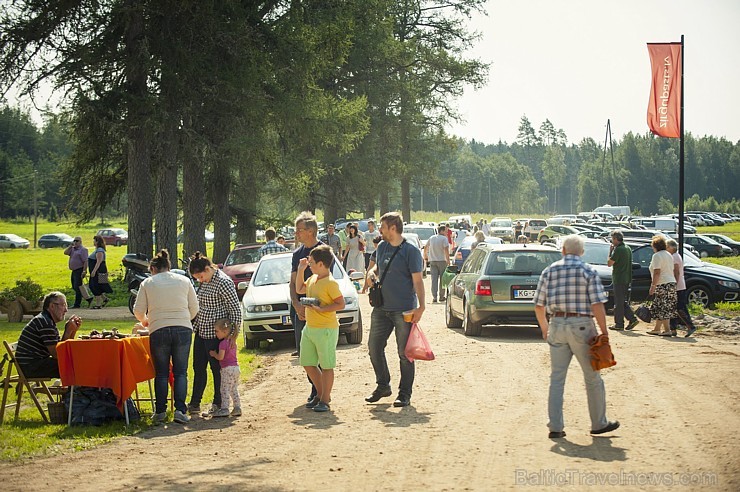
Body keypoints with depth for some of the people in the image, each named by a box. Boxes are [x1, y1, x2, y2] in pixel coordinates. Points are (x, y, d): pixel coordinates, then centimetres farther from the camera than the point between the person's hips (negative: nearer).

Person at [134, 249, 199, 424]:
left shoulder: (148, 283, 6)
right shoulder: (184, 281, 10)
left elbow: (138, 310, 6)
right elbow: (194, 308, 10)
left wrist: (144, 321, 27)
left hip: (159, 331, -1)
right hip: (183, 329, 1)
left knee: (161, 373, 8)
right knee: (180, 372, 4)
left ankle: (160, 411, 8)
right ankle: (180, 410, -5)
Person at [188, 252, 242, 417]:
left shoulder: (223, 282, -15)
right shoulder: (204, 283, 11)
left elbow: (235, 308, -16)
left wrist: (235, 331, -19)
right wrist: (194, 326, 19)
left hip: (216, 334, -9)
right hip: (201, 332, 9)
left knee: (216, 368, 1)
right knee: (198, 368, 13)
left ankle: (218, 404, 12)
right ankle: (194, 403, 22)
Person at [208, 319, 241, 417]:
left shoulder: (223, 343, -14)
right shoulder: (233, 342, 13)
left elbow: (220, 357, -18)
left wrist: (214, 354, 0)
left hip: (227, 369, -9)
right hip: (236, 367, 9)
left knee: (225, 389, -6)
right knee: (234, 389, 13)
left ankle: (224, 408, -9)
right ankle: (237, 408, 12)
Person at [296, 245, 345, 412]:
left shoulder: (330, 283, -17)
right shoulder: (312, 279, 9)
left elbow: (341, 304, -17)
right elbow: (299, 289, 23)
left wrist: (321, 309, -22)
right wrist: (300, 270, 14)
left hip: (326, 329, -9)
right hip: (309, 328, 9)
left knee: (326, 366, 0)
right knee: (308, 364, 14)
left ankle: (325, 401, 7)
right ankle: (320, 394, 28)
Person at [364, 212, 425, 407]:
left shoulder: (411, 251, -9)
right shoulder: (382, 247, 10)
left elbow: (417, 281, -11)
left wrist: (421, 306, -18)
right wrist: (372, 273, 3)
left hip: (404, 310, -7)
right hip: (381, 308, 7)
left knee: (404, 353, 0)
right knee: (374, 347, 10)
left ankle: (405, 394, 9)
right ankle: (383, 386, 27)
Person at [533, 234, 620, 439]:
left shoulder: (549, 271, 6)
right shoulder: (588, 271, -4)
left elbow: (538, 305, 7)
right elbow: (597, 305, -11)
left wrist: (544, 328, 21)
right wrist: (604, 332, -5)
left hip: (557, 325, 3)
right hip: (581, 325, -3)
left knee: (557, 378, 8)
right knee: (592, 378, 10)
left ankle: (555, 427, 5)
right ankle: (599, 424, 18)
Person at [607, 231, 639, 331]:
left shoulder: (618, 249, -17)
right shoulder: (628, 249, 13)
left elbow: (609, 263, -15)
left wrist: (610, 251, -6)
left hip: (619, 279, -9)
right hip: (627, 279, 9)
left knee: (619, 302, -3)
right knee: (623, 301, 16)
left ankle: (619, 324, 1)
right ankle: (632, 319, 8)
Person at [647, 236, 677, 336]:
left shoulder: (657, 256, -10)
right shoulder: (668, 255, 18)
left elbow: (657, 272, -18)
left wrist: (653, 285, -18)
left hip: (663, 284, -9)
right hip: (671, 282, 9)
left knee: (663, 309, -5)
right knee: (659, 308, 14)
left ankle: (667, 330, -7)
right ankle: (656, 329, 19)